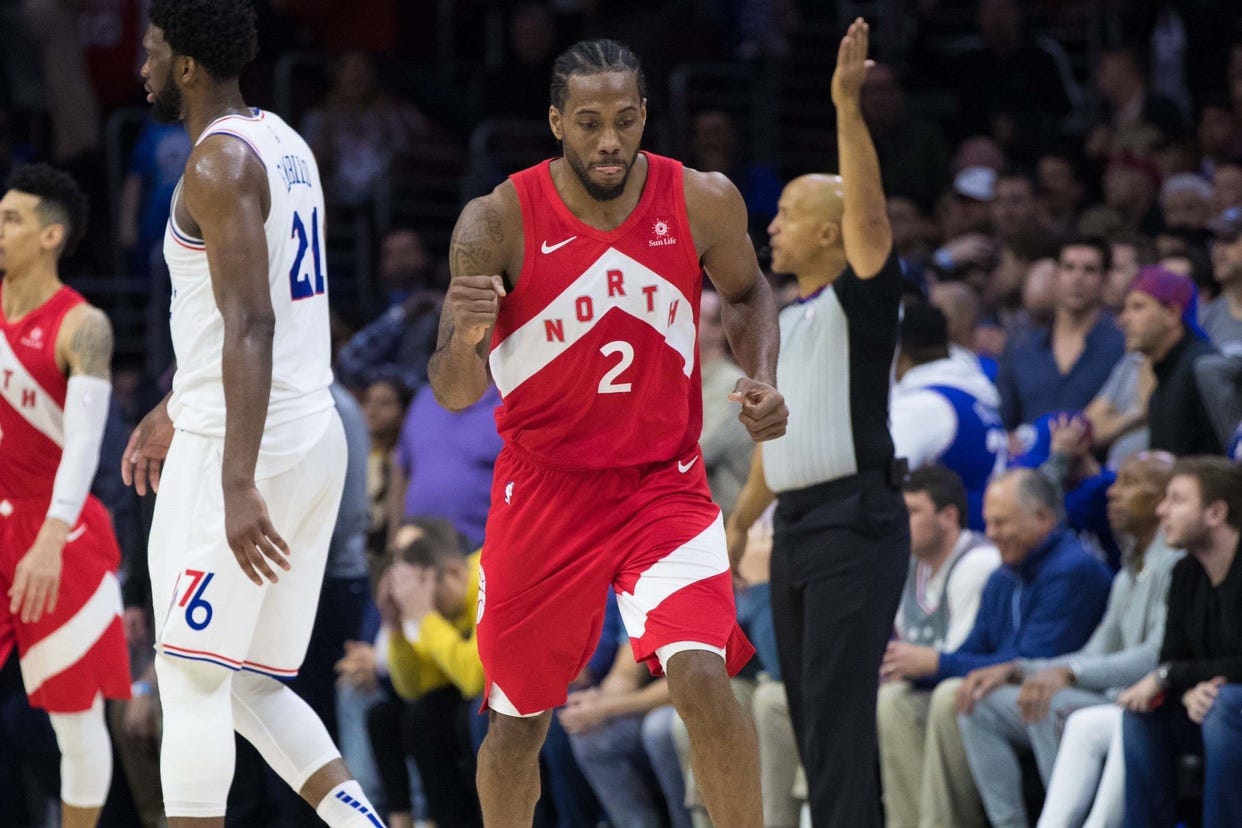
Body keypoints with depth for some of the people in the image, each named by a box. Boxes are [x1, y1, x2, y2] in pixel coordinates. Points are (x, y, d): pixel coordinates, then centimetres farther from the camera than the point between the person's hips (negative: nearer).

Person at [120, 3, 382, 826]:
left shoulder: (220, 162, -14)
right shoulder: (284, 145, 16)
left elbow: (249, 326, -23)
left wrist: (238, 486, -29)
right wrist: (173, 410, 37)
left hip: (239, 449, -9)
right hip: (315, 439, 9)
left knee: (192, 678, -4)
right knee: (250, 685, 12)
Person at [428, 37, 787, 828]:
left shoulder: (704, 203, -10)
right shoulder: (499, 222, -16)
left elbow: (746, 292, 13)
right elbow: (454, 394, -14)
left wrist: (762, 377, -6)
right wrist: (464, 338, -36)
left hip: (664, 481, 0)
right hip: (545, 487, 0)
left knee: (702, 675, -21)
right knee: (518, 718, 10)